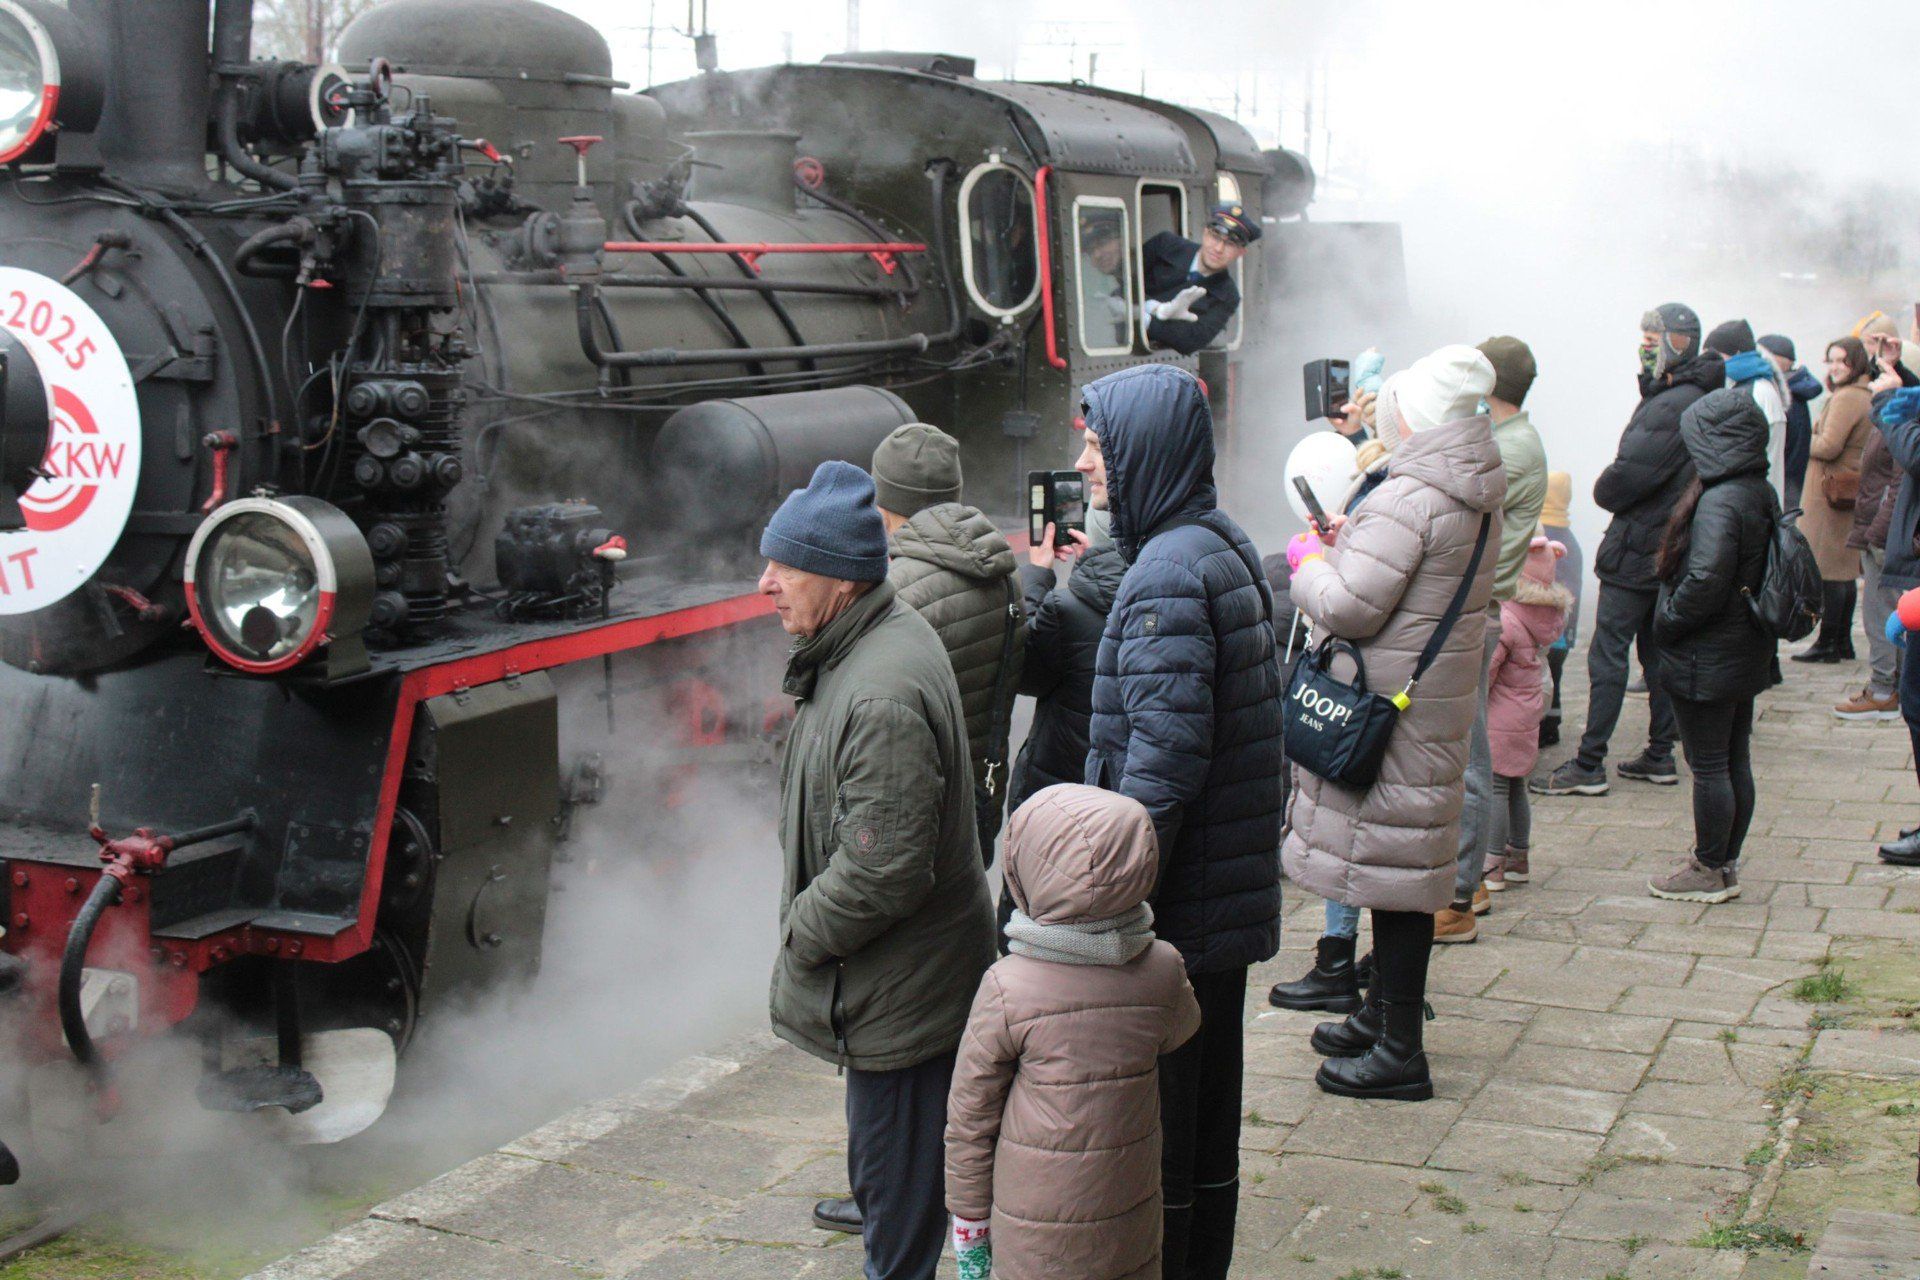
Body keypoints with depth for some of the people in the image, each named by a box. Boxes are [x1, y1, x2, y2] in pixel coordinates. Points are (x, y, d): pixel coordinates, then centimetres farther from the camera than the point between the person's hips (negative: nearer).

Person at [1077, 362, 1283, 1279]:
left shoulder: (1167, 574, -21)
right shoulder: (1227, 545, 10)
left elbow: (1163, 758, -25)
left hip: (1174, 912, -10)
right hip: (1231, 894, 10)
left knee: (1152, 1110, 2)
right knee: (1210, 1108, 20)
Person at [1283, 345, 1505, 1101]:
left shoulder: (1407, 499, -21)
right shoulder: (1477, 496, 9)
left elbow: (1349, 608, -22)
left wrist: (1311, 561, -4)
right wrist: (1351, 543, 14)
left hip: (1392, 710, -10)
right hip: (1440, 696, 10)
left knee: (1390, 868, -3)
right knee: (1406, 864, 18)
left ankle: (1399, 1051, 5)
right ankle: (1384, 1013, 32)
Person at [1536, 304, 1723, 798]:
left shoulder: (1673, 406, -20)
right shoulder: (1697, 399, 12)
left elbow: (1629, 475, -22)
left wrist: (1604, 492, -2)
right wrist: (1615, 492, 3)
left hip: (1639, 550, -10)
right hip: (1672, 549, 10)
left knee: (1607, 654, -7)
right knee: (1658, 652, 15)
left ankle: (1588, 766, -5)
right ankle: (1660, 755, 21)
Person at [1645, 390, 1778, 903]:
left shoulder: (1719, 503, -22)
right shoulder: (1762, 493, 7)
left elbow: (1705, 581, -29)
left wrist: (1667, 623, -13)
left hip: (1707, 661, -9)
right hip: (1748, 655, 9)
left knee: (1708, 766, 0)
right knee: (1735, 761, 15)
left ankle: (1710, 872, 9)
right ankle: (1726, 864, 25)